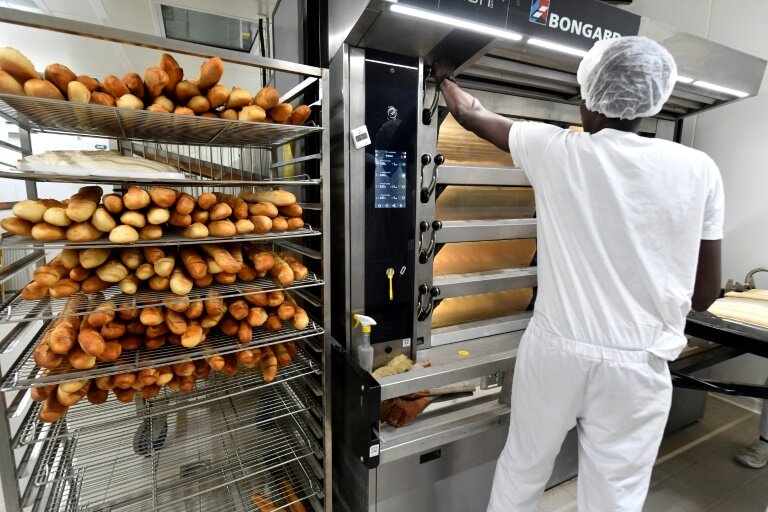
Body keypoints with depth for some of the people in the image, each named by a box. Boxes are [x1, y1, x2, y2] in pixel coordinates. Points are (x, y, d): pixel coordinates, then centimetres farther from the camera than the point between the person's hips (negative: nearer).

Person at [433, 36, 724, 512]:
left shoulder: (556, 150, -8)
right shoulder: (698, 169, -5)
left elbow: (471, 113, 8)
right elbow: (706, 290, 2)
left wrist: (446, 76, 28)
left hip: (556, 348, 0)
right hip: (638, 364, 1)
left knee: (522, 469, 21)